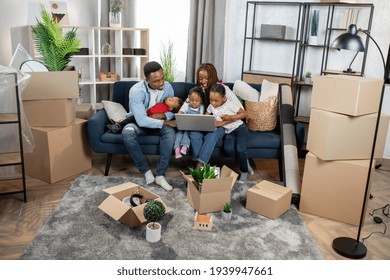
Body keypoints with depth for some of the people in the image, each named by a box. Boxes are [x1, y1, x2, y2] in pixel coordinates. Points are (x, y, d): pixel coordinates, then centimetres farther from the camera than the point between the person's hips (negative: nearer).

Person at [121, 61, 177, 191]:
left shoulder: (167, 87, -12)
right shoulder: (136, 91, -26)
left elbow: (172, 111, -3)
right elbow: (141, 120, -32)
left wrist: (163, 115, -26)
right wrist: (165, 122, -35)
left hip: (159, 123, 3)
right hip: (139, 123, -2)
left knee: (170, 132, -31)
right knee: (127, 132, -36)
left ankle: (160, 175, -24)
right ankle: (146, 170, -20)